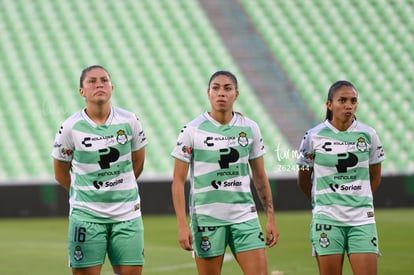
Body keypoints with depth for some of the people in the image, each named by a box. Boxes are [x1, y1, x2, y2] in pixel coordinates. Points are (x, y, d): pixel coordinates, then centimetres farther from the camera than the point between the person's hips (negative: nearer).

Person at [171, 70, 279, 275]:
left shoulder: (250, 128, 5)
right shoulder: (192, 131, -5)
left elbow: (260, 177, 12)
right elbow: (178, 181, -4)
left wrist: (270, 218, 8)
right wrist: (182, 225, -12)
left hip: (245, 216, 3)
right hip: (207, 219, -2)